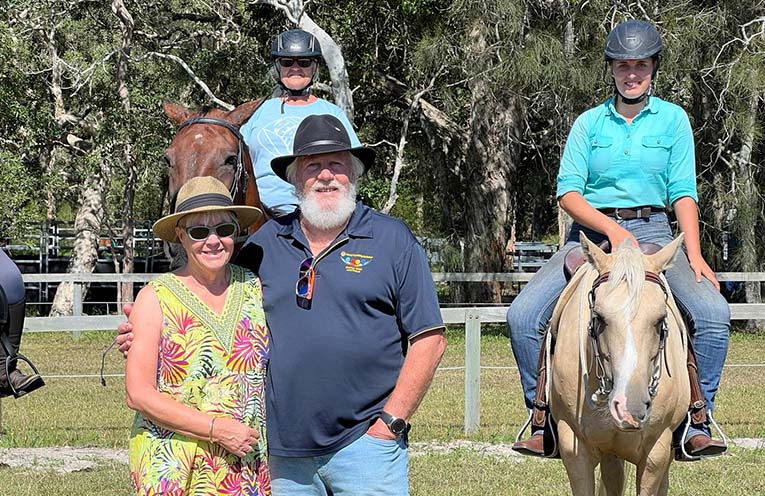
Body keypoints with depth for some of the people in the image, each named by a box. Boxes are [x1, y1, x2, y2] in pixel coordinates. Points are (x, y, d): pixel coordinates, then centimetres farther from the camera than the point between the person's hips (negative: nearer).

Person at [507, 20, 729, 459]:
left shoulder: (673, 119, 6)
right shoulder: (589, 123, 7)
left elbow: (683, 192, 0)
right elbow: (568, 192, 0)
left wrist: (694, 255, -13)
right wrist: (612, 228, -16)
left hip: (652, 232, -1)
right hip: (591, 231, 1)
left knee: (714, 313, -25)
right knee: (523, 315, -18)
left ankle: (698, 422, -12)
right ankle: (543, 419, -2)